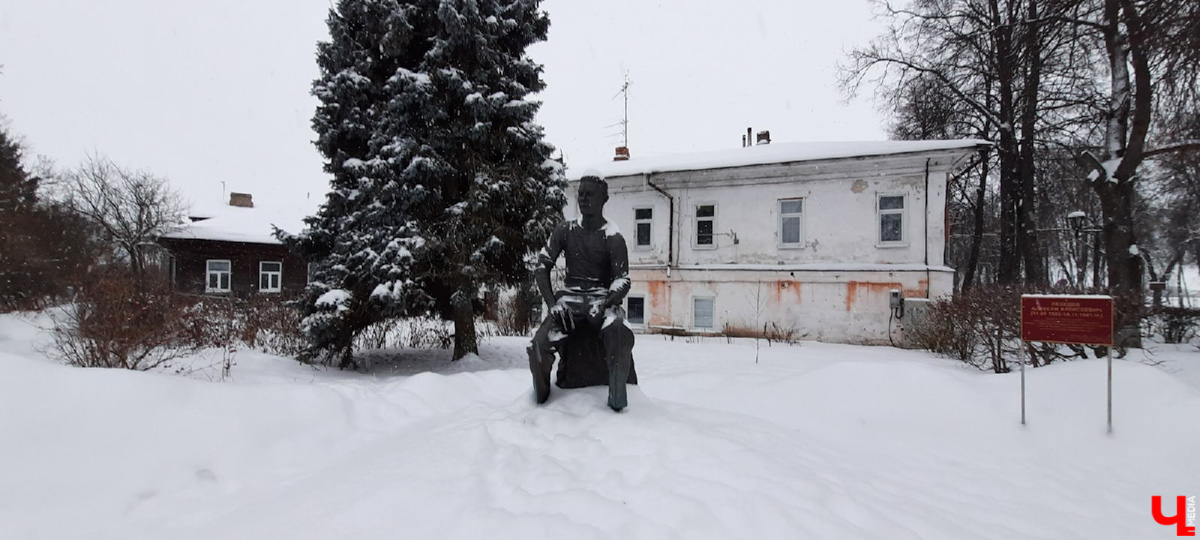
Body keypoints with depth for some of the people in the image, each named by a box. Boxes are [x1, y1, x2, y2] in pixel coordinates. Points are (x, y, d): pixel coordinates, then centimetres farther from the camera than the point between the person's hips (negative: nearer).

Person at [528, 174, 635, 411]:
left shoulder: (613, 238, 1)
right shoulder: (565, 230, 9)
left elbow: (623, 281, -5)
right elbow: (542, 267, 5)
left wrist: (604, 306, -25)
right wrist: (553, 304, -10)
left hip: (603, 299, -2)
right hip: (570, 297, 2)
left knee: (621, 338, -36)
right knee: (538, 346, -24)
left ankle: (617, 399, -16)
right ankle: (540, 399, 5)